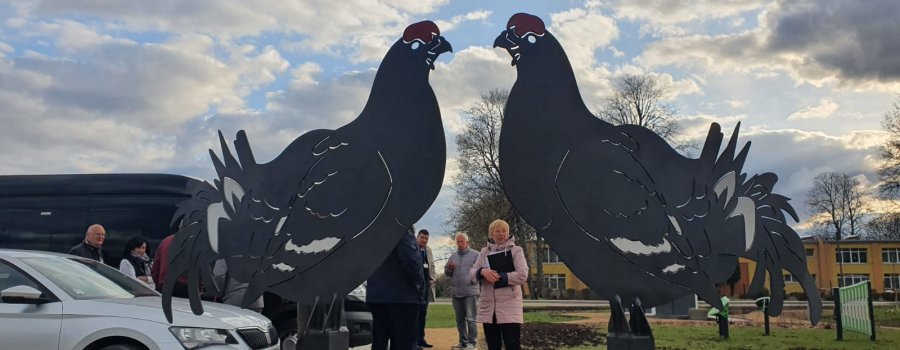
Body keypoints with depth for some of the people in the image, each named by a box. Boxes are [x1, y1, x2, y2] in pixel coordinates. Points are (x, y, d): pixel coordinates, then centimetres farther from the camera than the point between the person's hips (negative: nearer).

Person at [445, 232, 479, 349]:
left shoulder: (475, 255, 1)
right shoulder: (453, 255, 15)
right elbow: (446, 273, 16)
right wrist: (449, 268, -5)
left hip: (470, 291, -5)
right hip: (456, 292, 5)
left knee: (470, 318, -8)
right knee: (460, 319, 10)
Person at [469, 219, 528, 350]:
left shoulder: (516, 250, 3)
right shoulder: (484, 252, 14)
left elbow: (522, 275, -10)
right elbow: (471, 273, 6)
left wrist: (498, 277, -13)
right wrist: (482, 271, -16)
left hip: (509, 308, -4)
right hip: (488, 308, 4)